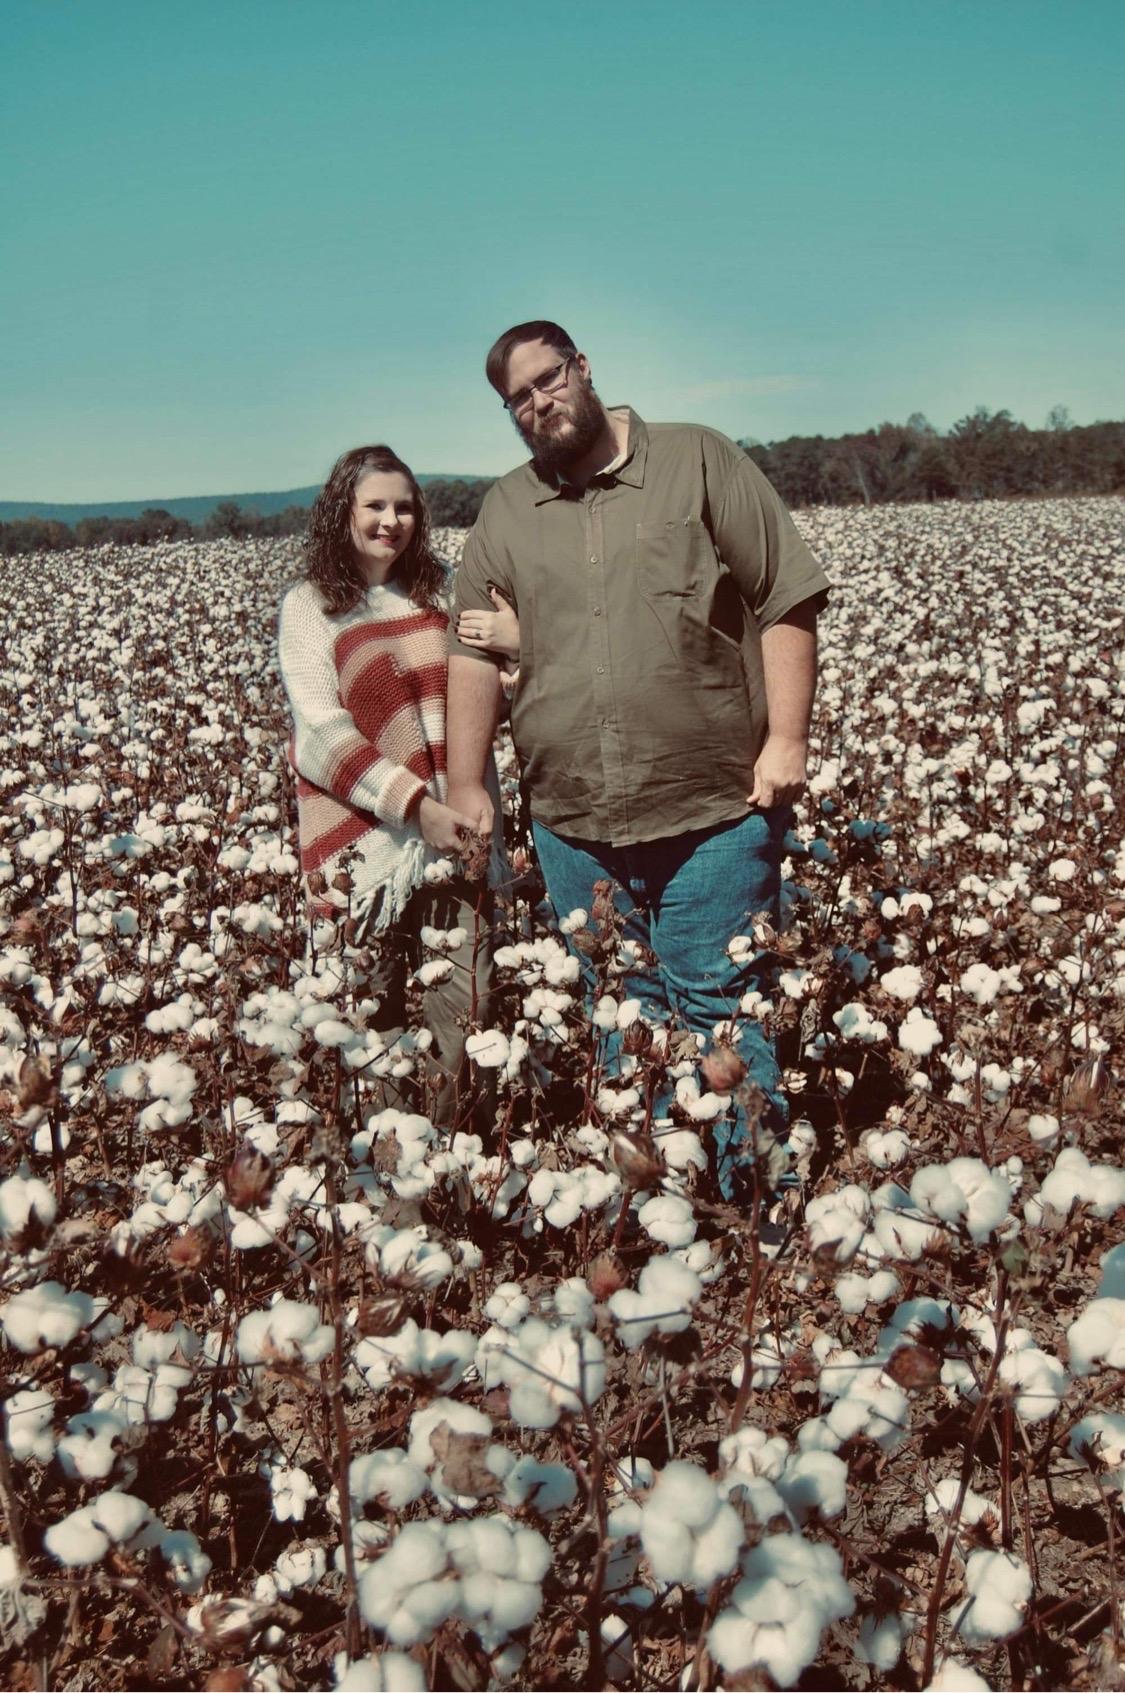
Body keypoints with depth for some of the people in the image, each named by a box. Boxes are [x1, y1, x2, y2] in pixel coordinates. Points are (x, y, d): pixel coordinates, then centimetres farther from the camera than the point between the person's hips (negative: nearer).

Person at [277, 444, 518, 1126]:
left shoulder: (444, 588, 12)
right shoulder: (311, 605, 1)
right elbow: (322, 734, -8)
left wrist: (522, 644, -9)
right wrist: (414, 802, -18)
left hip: (455, 823, 3)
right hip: (367, 831, -3)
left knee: (465, 1006, 0)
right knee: (377, 1007, 3)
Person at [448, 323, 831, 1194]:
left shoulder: (700, 461, 3)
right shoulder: (504, 512, 13)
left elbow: (787, 602, 0)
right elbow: (474, 656, 12)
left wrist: (786, 738, -8)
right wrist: (466, 786, 6)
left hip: (716, 807, -3)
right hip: (574, 824, 4)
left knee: (721, 1012, -1)